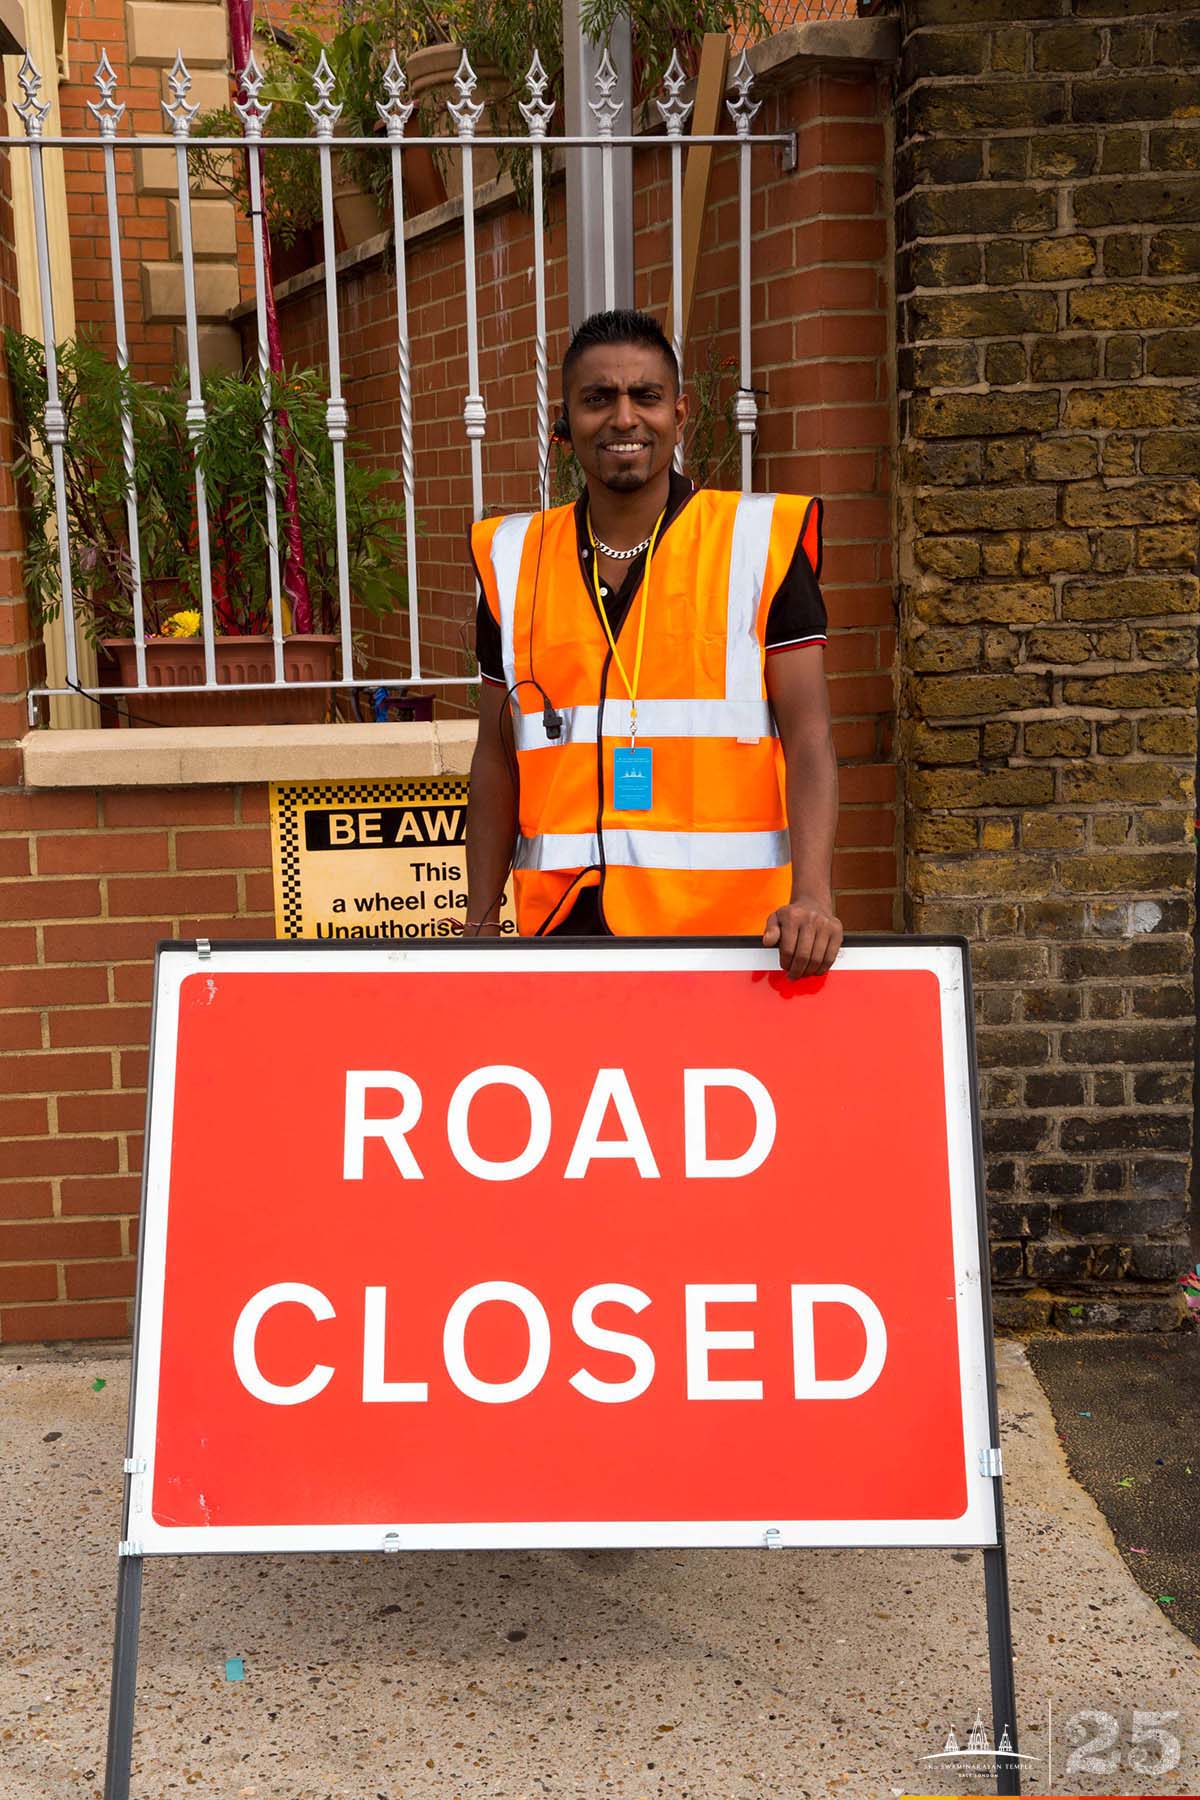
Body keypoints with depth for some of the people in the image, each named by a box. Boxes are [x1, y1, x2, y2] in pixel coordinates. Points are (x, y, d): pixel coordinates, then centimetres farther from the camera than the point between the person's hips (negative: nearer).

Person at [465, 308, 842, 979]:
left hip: (728, 926, -2)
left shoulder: (761, 540, 1)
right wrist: (481, 924, 7)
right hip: (559, 926, 3)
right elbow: (498, 755, 13)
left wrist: (812, 897, -19)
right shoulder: (515, 559, 9)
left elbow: (808, 736, -6)